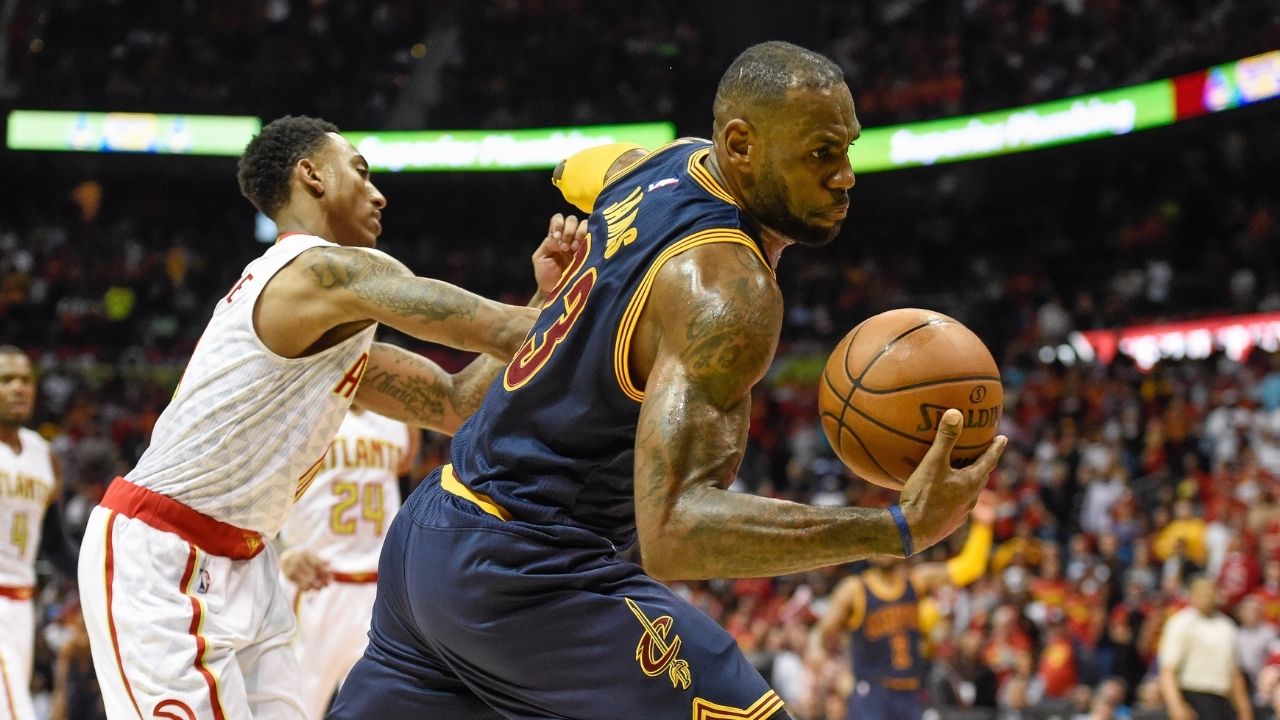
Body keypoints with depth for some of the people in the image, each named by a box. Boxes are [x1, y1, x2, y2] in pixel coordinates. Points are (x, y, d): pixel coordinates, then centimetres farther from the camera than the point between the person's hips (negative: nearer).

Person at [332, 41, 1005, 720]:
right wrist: (900, 529, -41)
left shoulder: (663, 162, 2)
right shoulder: (727, 294, -26)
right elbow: (670, 532, -36)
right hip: (525, 572, -10)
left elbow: (574, 172, 29)